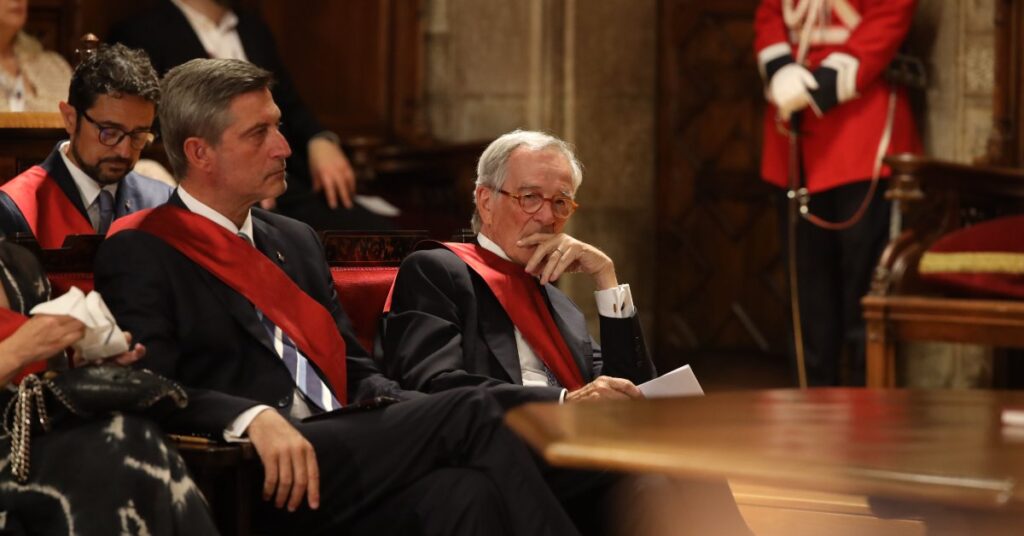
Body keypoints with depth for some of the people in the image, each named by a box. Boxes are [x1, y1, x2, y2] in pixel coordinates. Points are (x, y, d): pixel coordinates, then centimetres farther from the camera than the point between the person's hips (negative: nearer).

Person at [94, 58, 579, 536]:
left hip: (343, 454, 7)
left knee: (462, 493, -27)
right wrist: (254, 418, -28)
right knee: (472, 412, -23)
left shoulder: (296, 240, 24)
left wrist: (422, 417, 3)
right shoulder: (139, 254, 1)